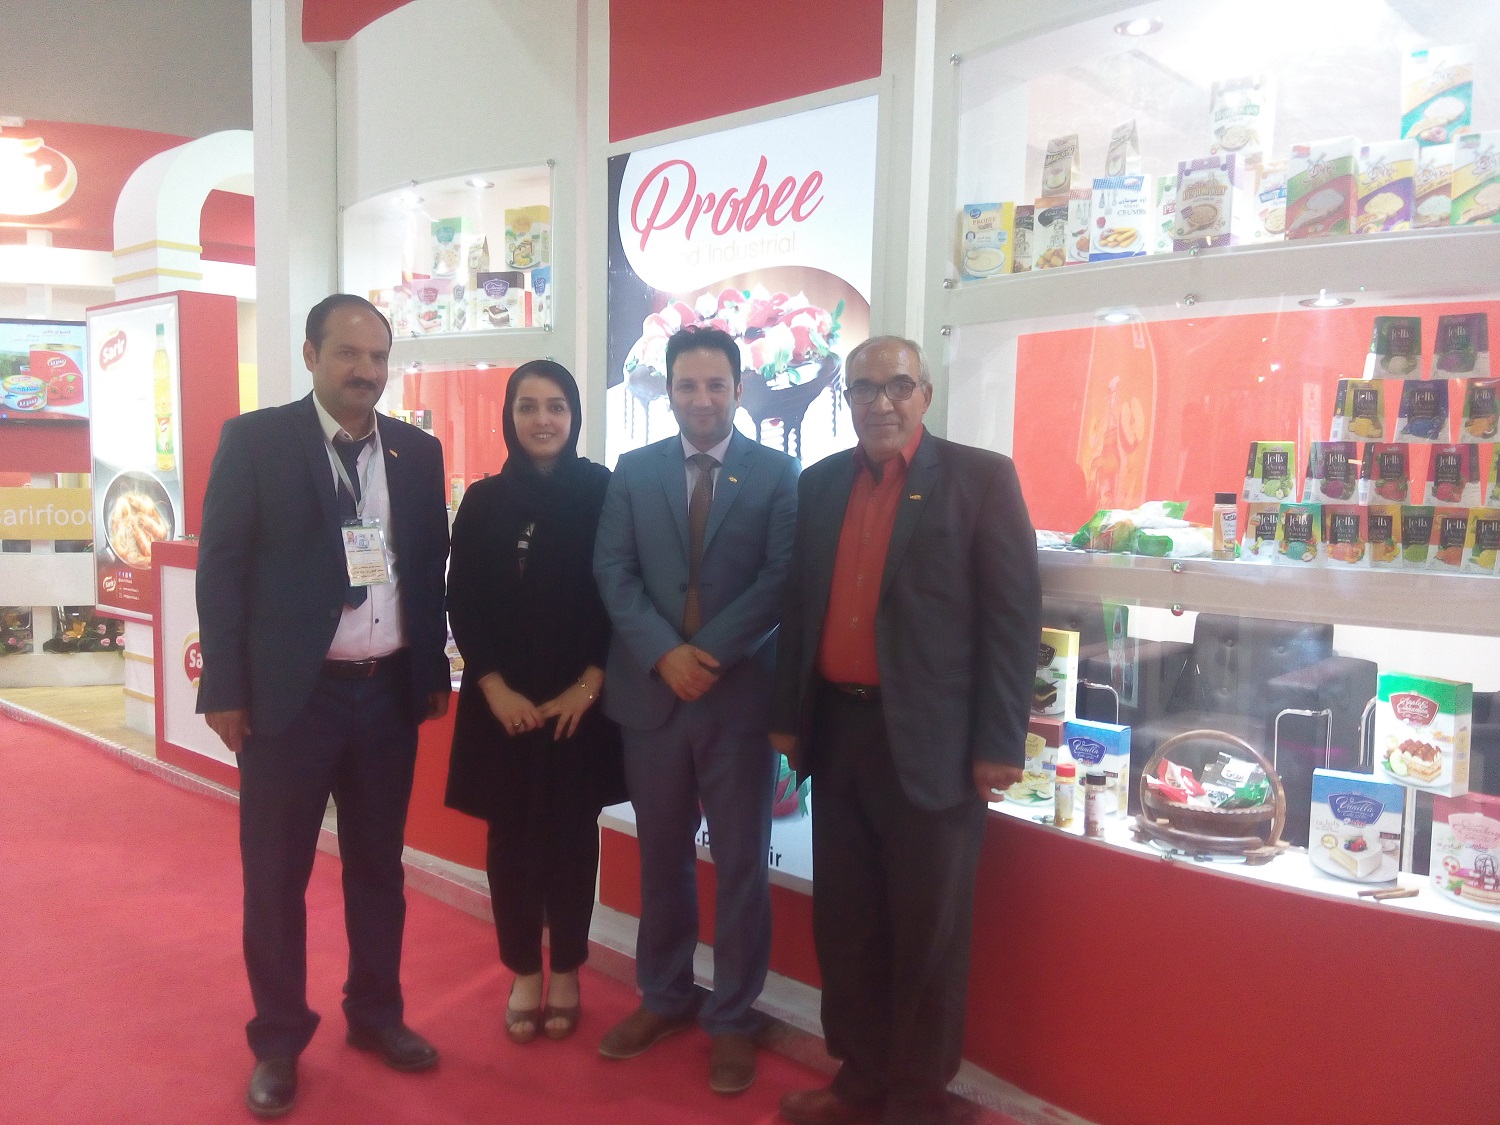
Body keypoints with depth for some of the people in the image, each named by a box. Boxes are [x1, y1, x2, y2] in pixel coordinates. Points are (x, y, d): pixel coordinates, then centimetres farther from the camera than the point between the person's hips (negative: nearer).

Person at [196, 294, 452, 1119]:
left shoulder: (418, 451, 7)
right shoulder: (254, 439, -4)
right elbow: (221, 569, -6)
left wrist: (435, 673, 9)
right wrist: (226, 689, -10)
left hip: (390, 690, 4)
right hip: (290, 691, -3)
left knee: (378, 866, 15)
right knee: (275, 874, 8)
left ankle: (375, 1013, 33)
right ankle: (278, 1039, 26)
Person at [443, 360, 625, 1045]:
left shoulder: (602, 491, -2)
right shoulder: (483, 501, 3)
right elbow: (462, 605, 1)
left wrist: (590, 684, -9)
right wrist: (495, 689, -8)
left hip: (580, 700, -1)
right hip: (502, 703, 1)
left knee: (572, 835, 8)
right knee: (510, 837, 8)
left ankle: (566, 974, 25)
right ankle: (523, 975, 24)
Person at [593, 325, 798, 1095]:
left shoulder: (777, 473, 0)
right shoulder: (634, 471, 7)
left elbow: (781, 580, -8)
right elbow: (613, 572, -1)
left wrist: (710, 655, -16)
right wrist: (664, 653, -14)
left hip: (741, 693, -2)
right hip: (652, 690, 3)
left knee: (740, 863, 7)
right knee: (661, 856, 15)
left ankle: (732, 1017, 23)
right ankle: (664, 996, 33)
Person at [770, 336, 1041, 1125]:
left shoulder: (981, 478, -4)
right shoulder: (820, 483, 10)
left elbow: (1014, 615, -8)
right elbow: (800, 605, 12)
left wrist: (999, 745, -11)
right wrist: (788, 716, 9)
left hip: (930, 739, -4)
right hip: (836, 730, 5)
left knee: (927, 933, 8)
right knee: (844, 922, 14)